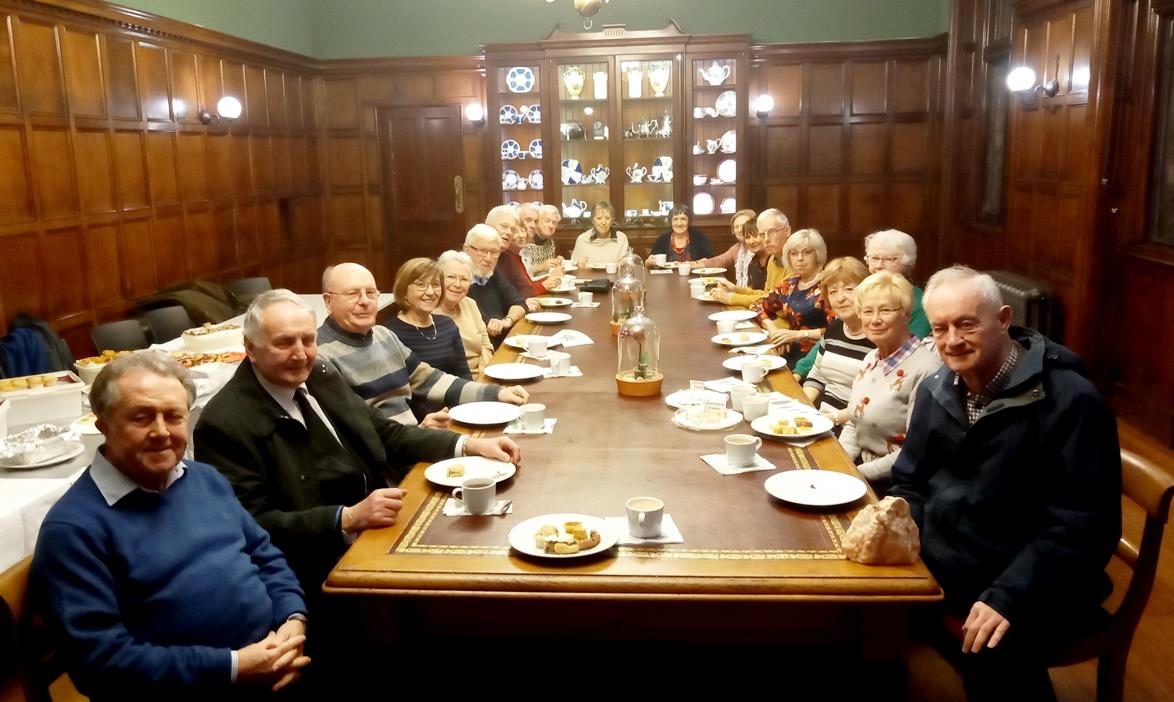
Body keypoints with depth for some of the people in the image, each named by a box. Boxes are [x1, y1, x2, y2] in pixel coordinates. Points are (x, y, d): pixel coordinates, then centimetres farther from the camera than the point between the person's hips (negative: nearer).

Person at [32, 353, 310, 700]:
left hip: (276, 660, 6)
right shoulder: (75, 528, -8)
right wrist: (232, 667, -16)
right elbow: (101, 659, -13)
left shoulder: (206, 479, 12)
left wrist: (293, 618, -3)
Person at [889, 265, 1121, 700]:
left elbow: (1085, 526, -18)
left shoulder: (1070, 401, -15)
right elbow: (910, 483, 13)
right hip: (940, 562, 6)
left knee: (991, 652, -34)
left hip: (1032, 583, -6)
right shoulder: (937, 389, 6)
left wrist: (1009, 596, -27)